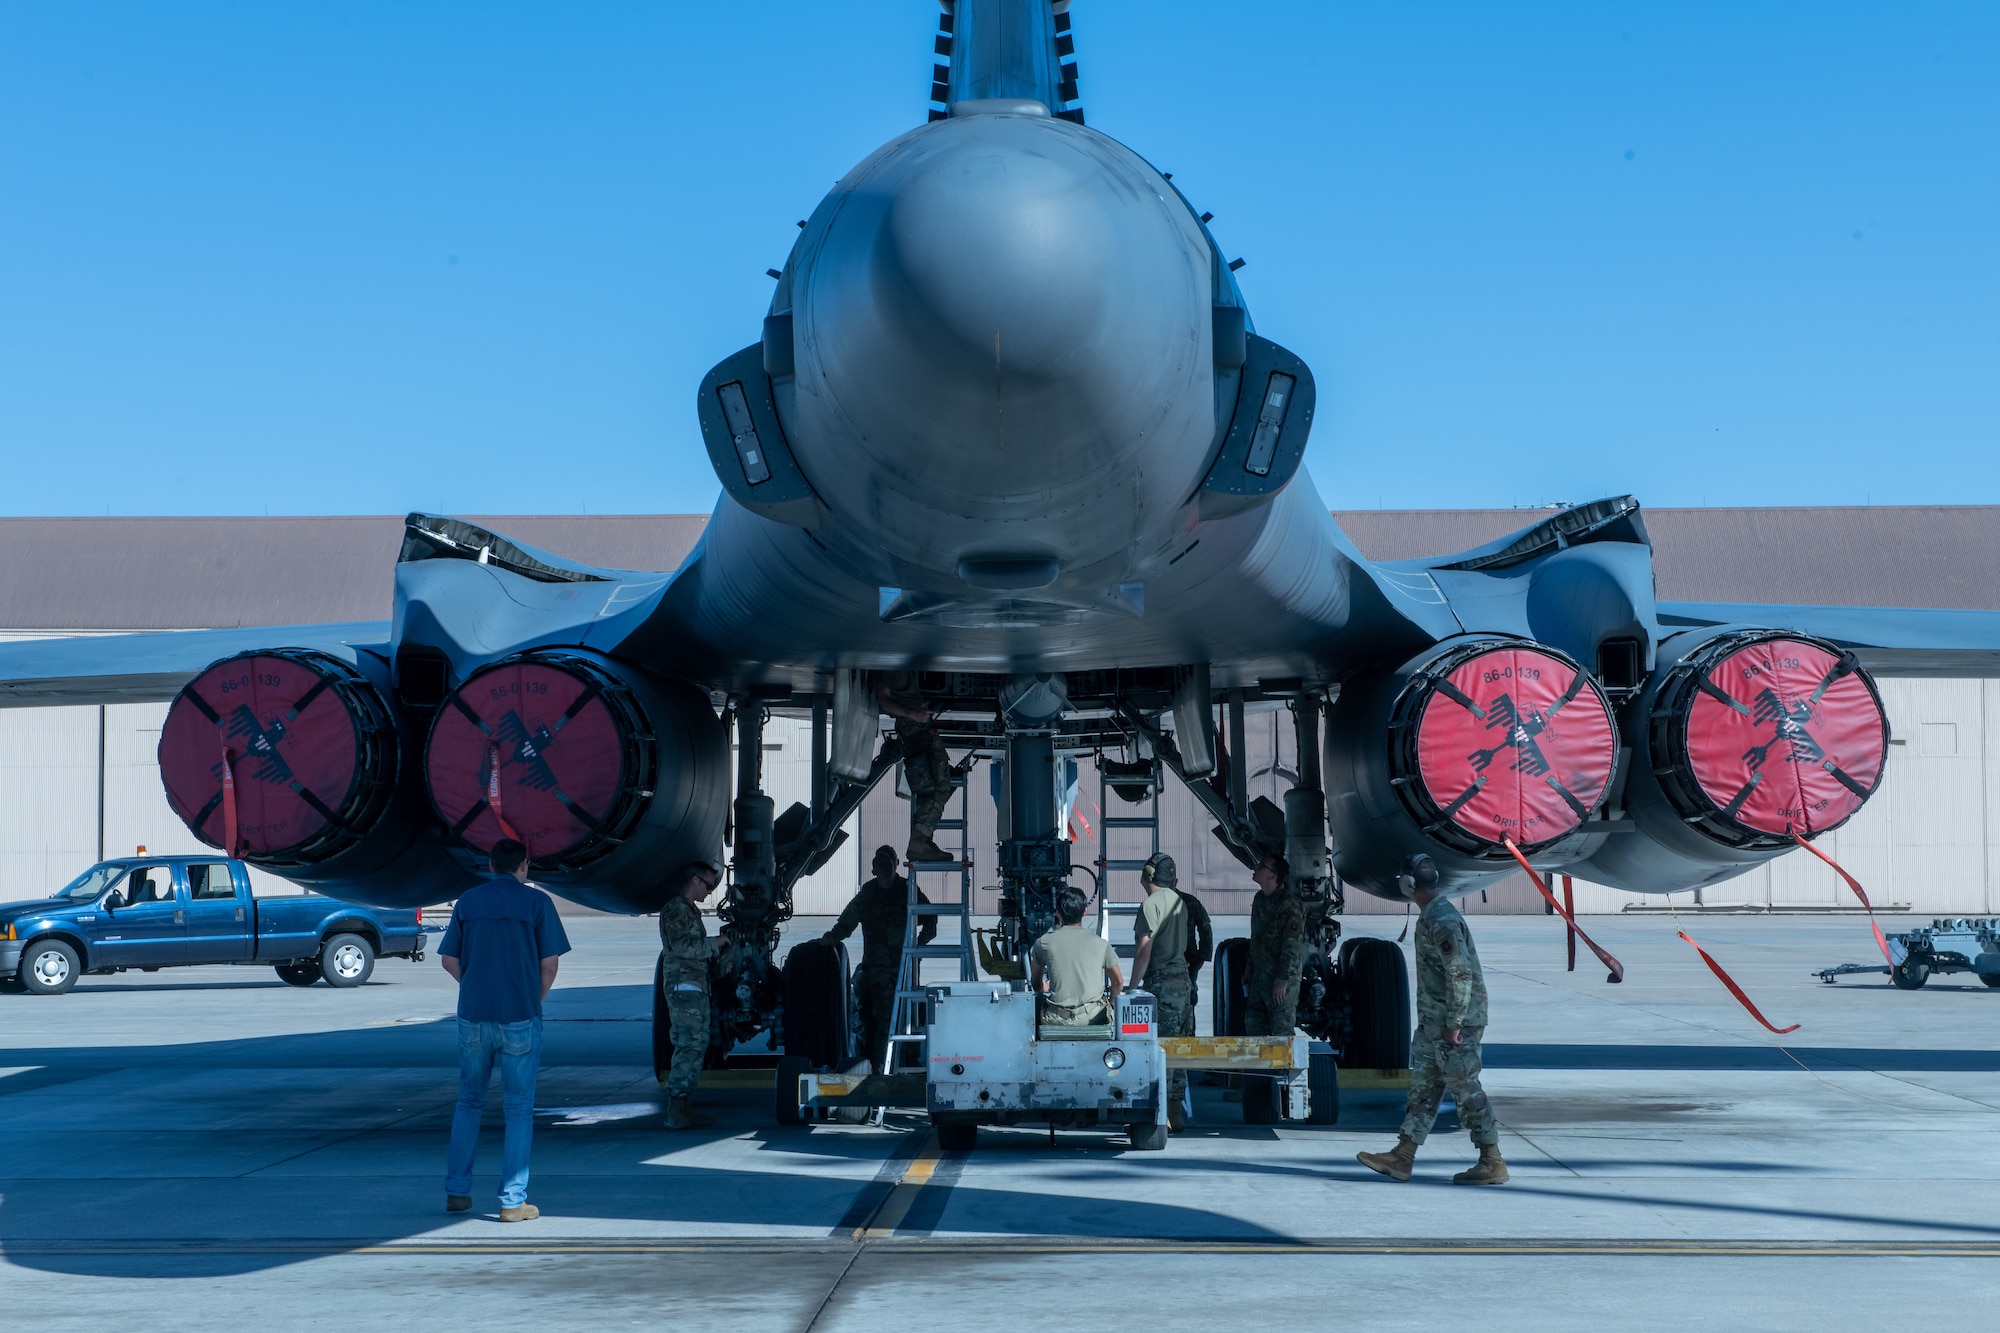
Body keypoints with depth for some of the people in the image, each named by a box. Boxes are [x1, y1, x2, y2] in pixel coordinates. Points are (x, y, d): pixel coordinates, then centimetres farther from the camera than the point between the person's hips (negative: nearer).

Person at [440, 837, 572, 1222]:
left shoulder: (468, 901, 6)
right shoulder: (536, 902, -3)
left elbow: (449, 960, 7)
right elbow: (549, 963, -5)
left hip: (473, 1016, 3)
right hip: (520, 1018, -3)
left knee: (469, 1102, 16)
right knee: (518, 1109, 3)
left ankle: (457, 1191, 17)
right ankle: (513, 1201, 1)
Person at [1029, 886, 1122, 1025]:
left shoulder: (1043, 943, 1)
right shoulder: (1100, 944, 1)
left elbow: (1036, 984, 16)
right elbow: (1118, 982, 13)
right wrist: (1112, 1002, 34)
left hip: (1058, 1020, -1)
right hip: (1093, 1017, 1)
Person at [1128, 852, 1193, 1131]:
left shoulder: (1151, 903, -11)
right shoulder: (1179, 901, 14)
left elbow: (1144, 949, -16)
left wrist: (1133, 987, -14)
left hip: (1161, 982, -8)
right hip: (1182, 978, 8)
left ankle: (1161, 1114, -9)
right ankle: (1176, 1113, 14)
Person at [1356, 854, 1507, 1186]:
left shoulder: (1442, 920, -20)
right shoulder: (1431, 916, 12)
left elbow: (1462, 974, -24)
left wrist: (1454, 1024, -23)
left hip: (1453, 1024, -10)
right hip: (1434, 1022, 10)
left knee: (1465, 1089, -4)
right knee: (1423, 1086, 10)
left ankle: (1492, 1163, 2)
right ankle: (1401, 1158, 13)